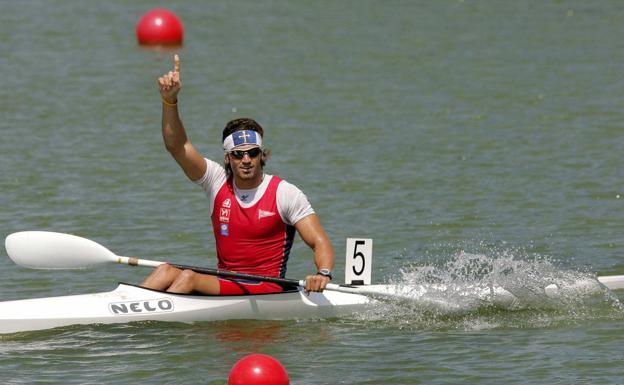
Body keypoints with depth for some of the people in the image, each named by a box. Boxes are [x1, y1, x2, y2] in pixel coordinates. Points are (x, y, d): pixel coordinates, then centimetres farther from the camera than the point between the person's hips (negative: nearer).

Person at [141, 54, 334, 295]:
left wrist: (323, 274, -31)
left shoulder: (284, 193, -5)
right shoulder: (218, 181, 5)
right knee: (167, 271, -18)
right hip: (224, 283, 5)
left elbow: (320, 243, -9)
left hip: (266, 292, -5)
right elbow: (177, 146, -5)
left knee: (189, 277, -26)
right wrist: (169, 101, -20)